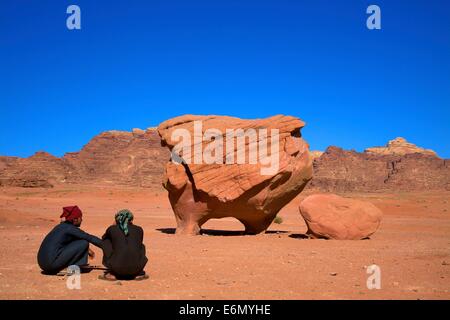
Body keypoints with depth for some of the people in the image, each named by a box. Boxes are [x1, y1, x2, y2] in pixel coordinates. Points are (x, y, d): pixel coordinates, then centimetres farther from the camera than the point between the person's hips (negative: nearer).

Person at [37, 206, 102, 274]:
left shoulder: (62, 226, 16)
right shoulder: (70, 228, -8)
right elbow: (90, 238, -4)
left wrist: (87, 249, 36)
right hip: (52, 263, -9)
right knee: (84, 242, -6)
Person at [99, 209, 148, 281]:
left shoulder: (112, 229, 9)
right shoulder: (139, 230, 13)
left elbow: (104, 238, 33)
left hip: (117, 268, -2)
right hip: (136, 268, 2)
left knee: (106, 241, 21)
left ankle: (111, 274, 18)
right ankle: (139, 274, 22)